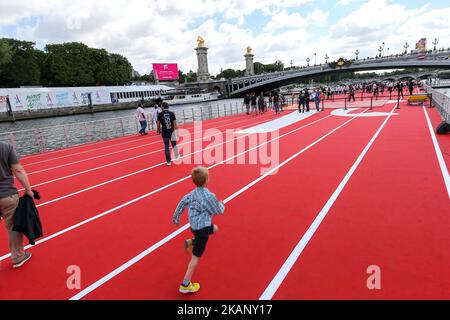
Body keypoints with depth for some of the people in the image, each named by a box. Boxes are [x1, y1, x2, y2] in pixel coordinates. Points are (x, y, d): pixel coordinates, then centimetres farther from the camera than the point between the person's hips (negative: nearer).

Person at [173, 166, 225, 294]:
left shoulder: (193, 193, 0)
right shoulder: (209, 196, -22)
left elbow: (183, 202, 8)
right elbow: (219, 211, -11)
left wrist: (176, 218, 20)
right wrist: (221, 204, 12)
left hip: (195, 225, 8)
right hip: (202, 228, -8)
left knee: (215, 228, 32)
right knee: (196, 257, 3)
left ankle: (191, 242, 23)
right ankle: (185, 285, 12)